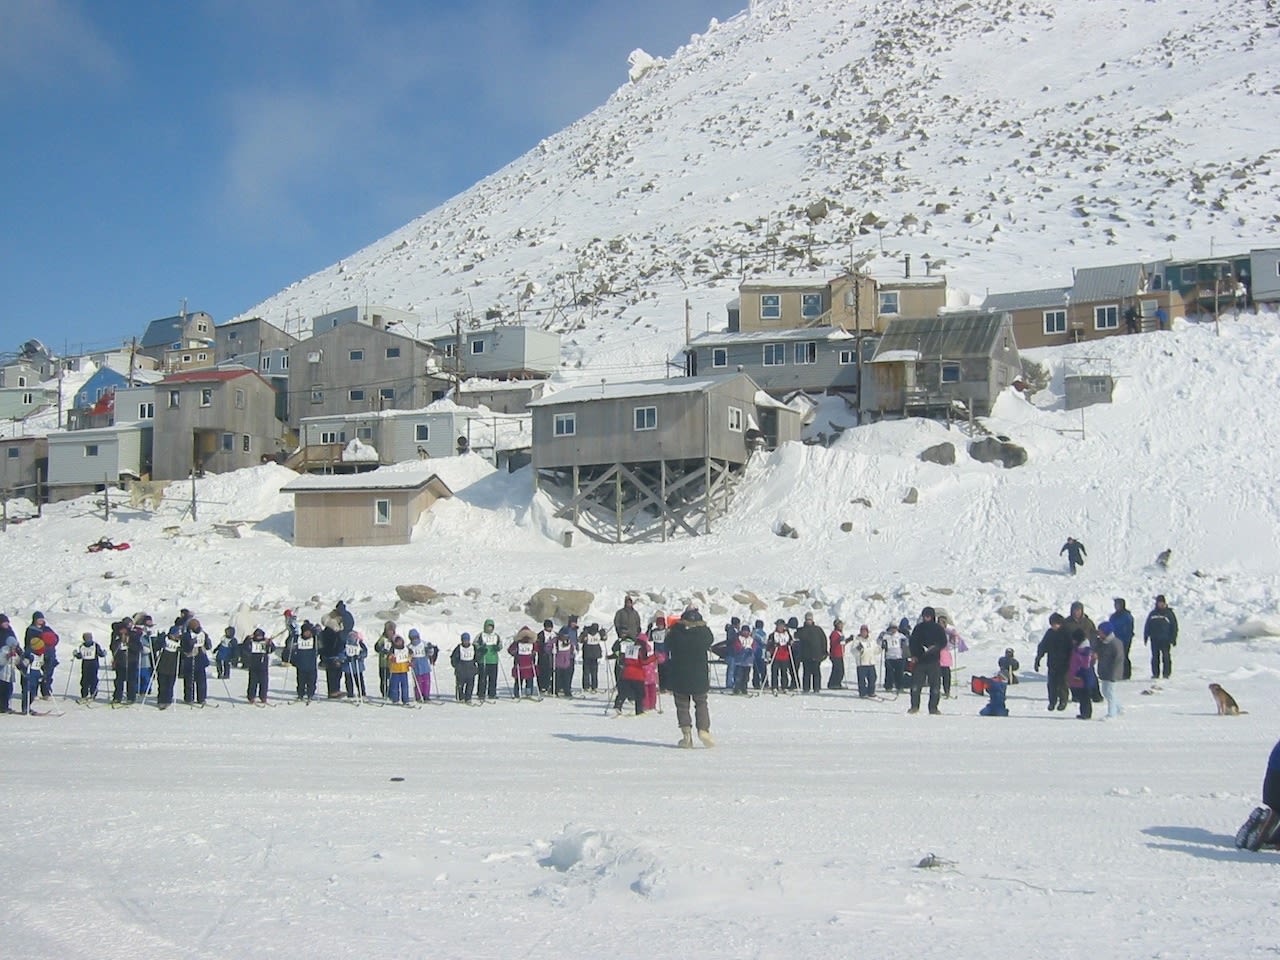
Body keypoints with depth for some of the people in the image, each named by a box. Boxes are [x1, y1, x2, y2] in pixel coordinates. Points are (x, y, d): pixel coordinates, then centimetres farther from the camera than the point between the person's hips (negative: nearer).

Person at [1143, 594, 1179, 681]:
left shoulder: (1169, 614, 4)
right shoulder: (1152, 614, 11)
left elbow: (1174, 627, 4)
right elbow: (1147, 626, 14)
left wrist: (1173, 639, -3)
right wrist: (1145, 637, 9)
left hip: (1165, 639, -3)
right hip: (1154, 639, 3)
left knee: (1166, 657, -6)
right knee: (1155, 657, 5)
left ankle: (1166, 674, -2)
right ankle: (1155, 674, 9)